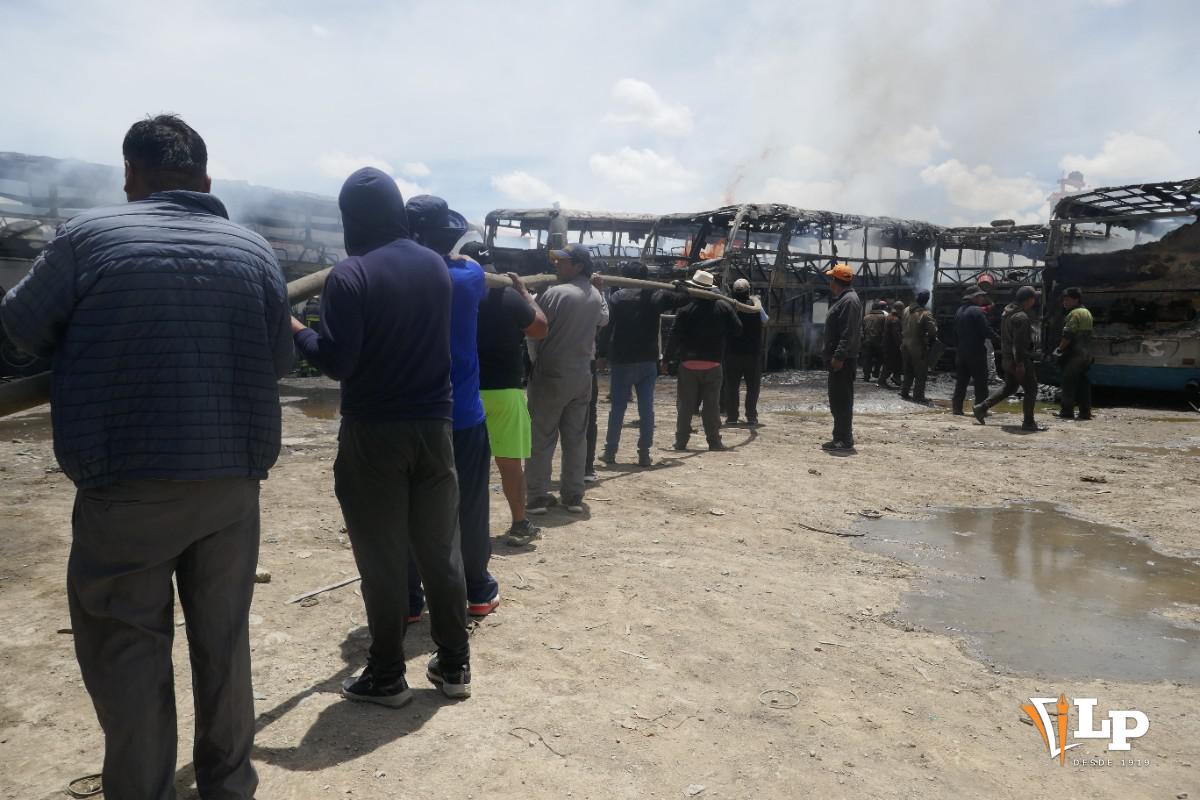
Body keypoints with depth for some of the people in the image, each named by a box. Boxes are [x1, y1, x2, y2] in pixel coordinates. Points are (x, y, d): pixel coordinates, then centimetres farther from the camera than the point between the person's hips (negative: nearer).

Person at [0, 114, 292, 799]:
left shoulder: (90, 236, -5)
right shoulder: (256, 250, 3)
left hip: (127, 485, -3)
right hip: (232, 481, 4)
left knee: (128, 649, 10)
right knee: (224, 639, 16)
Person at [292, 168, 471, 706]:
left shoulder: (350, 275, -13)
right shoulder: (436, 266, 7)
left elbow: (337, 363, -16)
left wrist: (295, 331, 1)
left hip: (373, 433, -5)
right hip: (434, 426, 5)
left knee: (381, 557, 5)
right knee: (440, 547, 12)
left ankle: (386, 676, 16)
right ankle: (454, 664, 23)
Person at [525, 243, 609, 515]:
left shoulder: (553, 293, -17)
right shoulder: (596, 295, 5)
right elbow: (603, 320, 25)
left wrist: (534, 359, 6)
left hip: (550, 375, -6)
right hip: (582, 375, 6)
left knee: (541, 437, 2)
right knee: (576, 437, 10)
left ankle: (538, 496, 4)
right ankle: (573, 496, 15)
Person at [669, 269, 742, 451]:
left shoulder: (685, 308, -8)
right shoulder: (723, 306, -1)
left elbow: (675, 335, -10)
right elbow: (737, 329, 3)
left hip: (688, 364, -1)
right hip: (713, 363, 1)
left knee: (685, 405, 7)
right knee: (712, 405, 8)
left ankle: (681, 441, 9)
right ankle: (714, 441, 8)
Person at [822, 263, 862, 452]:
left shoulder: (849, 300, -15)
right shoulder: (842, 299, 19)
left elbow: (849, 333, -23)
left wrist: (839, 356, -27)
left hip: (843, 360, -11)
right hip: (837, 359, 11)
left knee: (842, 400, -8)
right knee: (836, 400, 15)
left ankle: (845, 441, -4)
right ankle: (839, 438, 22)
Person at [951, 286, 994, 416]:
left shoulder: (959, 311, 12)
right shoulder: (977, 311, -13)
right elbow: (986, 331, -16)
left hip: (961, 352, 7)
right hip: (976, 352, -7)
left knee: (961, 381, 10)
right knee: (980, 382, 0)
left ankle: (956, 407, 8)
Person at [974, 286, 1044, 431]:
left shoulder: (1008, 312, 11)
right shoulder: (1021, 317, -20)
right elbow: (1019, 342, -24)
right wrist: (1020, 363, -24)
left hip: (1008, 358, 10)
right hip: (1019, 359, -10)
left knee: (1009, 387, 20)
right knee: (1031, 389, 0)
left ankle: (981, 407, 16)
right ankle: (1028, 422, 4)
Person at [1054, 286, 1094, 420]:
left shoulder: (1074, 314, -13)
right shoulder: (1087, 313, 18)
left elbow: (1068, 335, -20)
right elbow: (1085, 334, 19)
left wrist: (1060, 349, -9)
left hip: (1074, 354, -9)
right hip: (1086, 354, 9)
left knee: (1069, 383, -4)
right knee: (1083, 383, 9)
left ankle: (1067, 411, -3)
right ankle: (1085, 412, 9)